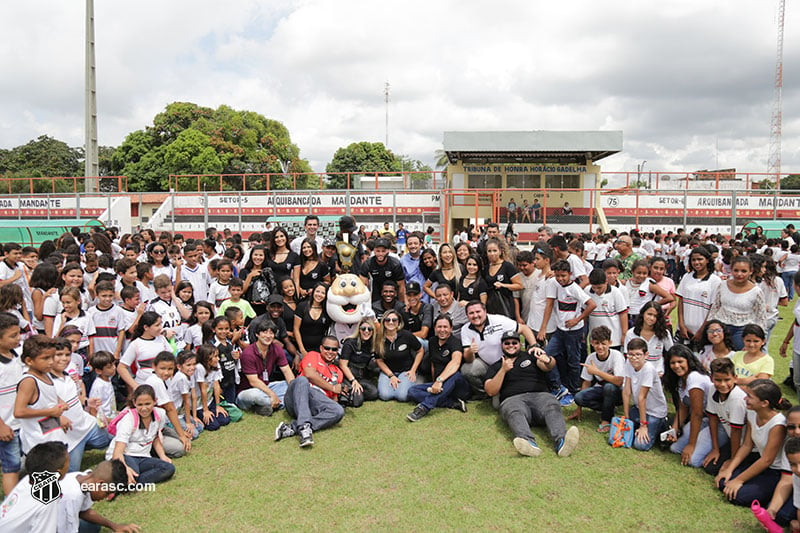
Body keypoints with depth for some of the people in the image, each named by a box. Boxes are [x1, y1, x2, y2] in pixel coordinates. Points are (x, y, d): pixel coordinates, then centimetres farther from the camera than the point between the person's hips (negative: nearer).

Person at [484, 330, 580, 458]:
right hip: (513, 399, -1)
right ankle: (530, 443, -61)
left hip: (540, 395, 1)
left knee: (553, 407, -33)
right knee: (515, 413, -36)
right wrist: (503, 370, -1)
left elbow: (550, 366, 2)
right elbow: (491, 391, 11)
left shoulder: (530, 356, 24)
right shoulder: (496, 366, 25)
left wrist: (547, 360, -24)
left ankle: (561, 442, -57)